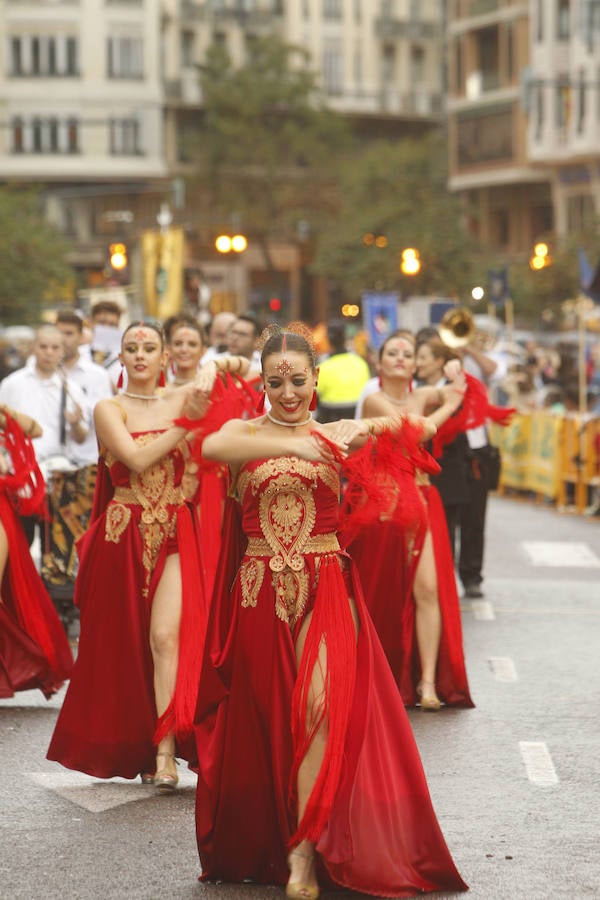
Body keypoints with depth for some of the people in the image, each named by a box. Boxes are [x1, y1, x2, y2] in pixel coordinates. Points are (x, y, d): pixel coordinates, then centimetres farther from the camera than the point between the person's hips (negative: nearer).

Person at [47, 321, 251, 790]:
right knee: (124, 643, 7)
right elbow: (137, 459, -15)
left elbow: (239, 366, 16)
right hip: (124, 535, 0)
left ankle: (164, 752, -17)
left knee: (165, 636, -14)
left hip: (174, 535, 1)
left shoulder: (181, 400, 9)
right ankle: (129, 749, 21)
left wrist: (213, 371, -4)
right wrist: (187, 422, -11)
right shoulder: (109, 409, 1)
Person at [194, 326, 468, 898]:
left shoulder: (337, 435, 7)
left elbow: (419, 424, -6)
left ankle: (303, 852, -18)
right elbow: (212, 448, -20)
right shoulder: (246, 432, 5)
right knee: (264, 718, 7)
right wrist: (290, 446, -29)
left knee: (321, 702, -20)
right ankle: (257, 845, 21)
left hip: (325, 587, -1)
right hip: (260, 590, 1)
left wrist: (376, 427, -26)